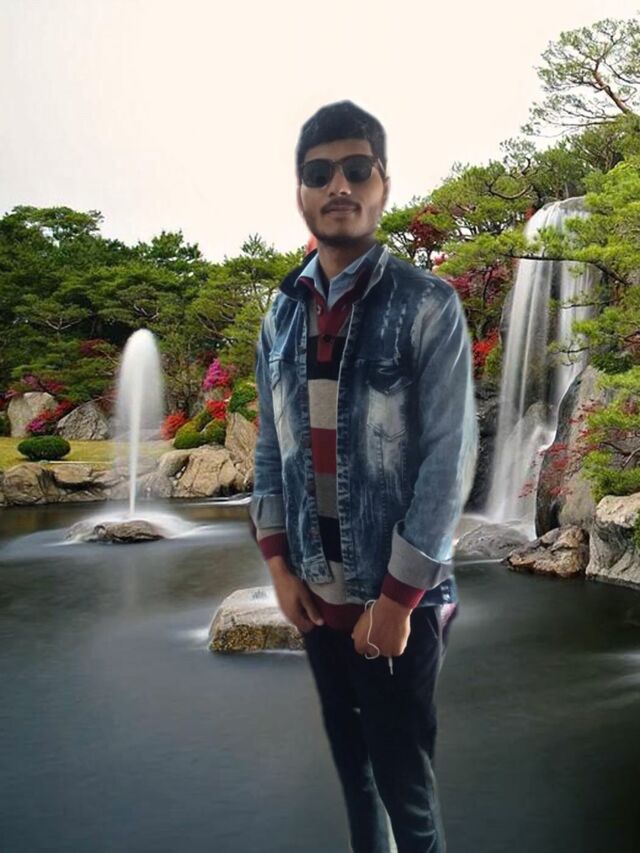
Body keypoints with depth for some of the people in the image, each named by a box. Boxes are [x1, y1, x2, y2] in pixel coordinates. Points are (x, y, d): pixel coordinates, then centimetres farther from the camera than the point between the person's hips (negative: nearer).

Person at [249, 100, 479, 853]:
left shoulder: (427, 305, -10)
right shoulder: (282, 315, 6)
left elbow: (449, 459, -14)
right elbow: (271, 446, 9)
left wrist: (396, 598, -16)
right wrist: (278, 564, 1)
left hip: (398, 595, -4)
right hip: (315, 590, 5)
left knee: (403, 780, 7)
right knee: (349, 757, 19)